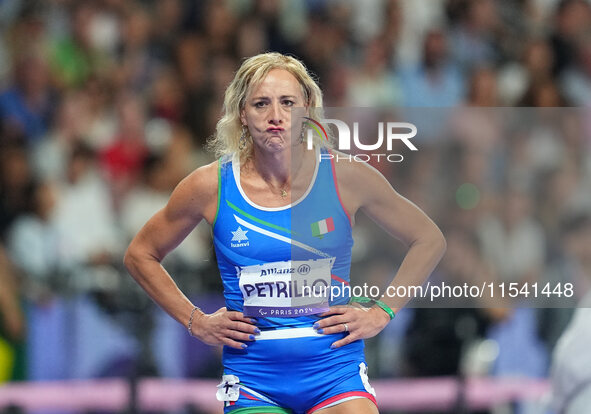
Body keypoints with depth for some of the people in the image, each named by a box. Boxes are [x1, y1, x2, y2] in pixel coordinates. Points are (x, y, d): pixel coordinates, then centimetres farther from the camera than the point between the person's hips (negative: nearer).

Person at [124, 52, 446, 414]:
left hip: (335, 373, -1)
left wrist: (382, 313, 3)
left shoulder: (346, 177, -3)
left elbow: (429, 240, 10)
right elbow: (140, 255, 13)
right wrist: (195, 321, 5)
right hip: (253, 380, 1)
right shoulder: (210, 187, -2)